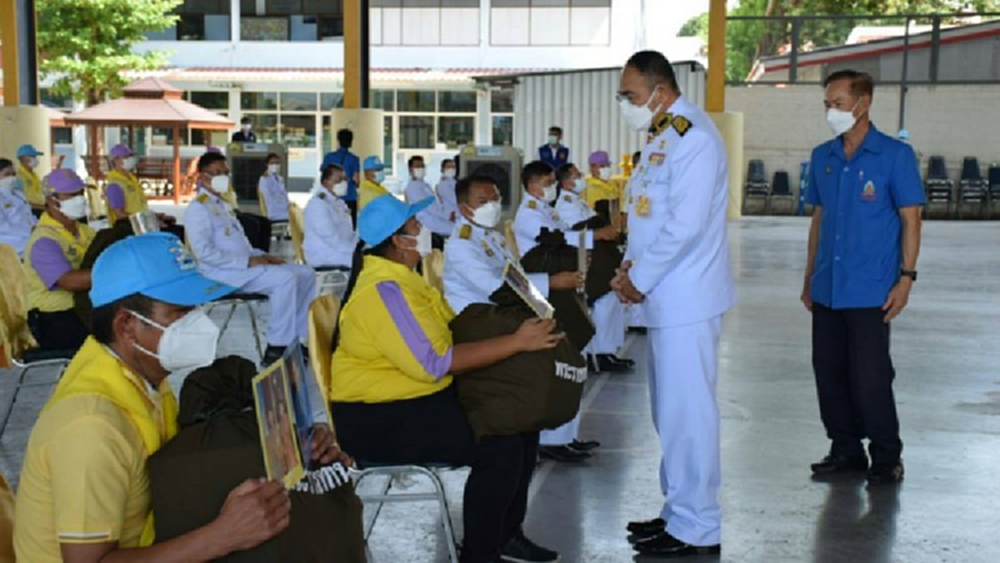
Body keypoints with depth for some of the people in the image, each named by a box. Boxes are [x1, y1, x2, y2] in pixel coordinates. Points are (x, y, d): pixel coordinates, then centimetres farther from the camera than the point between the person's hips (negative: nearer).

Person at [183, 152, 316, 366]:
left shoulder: (223, 205, 22)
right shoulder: (198, 208, -8)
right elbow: (204, 253, -20)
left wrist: (260, 255, 6)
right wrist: (248, 261, -20)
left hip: (242, 266, 10)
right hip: (222, 272, -10)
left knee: (306, 273, 0)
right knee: (285, 278, -29)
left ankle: (296, 339, 0)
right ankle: (276, 349, -25)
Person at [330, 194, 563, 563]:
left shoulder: (401, 275, 12)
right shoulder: (383, 289, -21)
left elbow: (452, 331, 14)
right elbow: (434, 362, -28)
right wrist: (517, 342, -25)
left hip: (421, 398, 10)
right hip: (380, 418, -10)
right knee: (501, 448, -22)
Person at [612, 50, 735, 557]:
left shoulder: (693, 136, -15)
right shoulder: (661, 136, 16)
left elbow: (685, 224, -22)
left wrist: (639, 279, -13)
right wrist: (631, 266, 4)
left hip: (686, 299, -10)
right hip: (664, 298, 10)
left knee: (687, 413, -4)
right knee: (671, 413, 16)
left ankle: (696, 529, 5)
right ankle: (679, 511, 27)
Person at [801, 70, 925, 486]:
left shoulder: (895, 155, -5)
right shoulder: (822, 158, 9)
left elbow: (910, 220, -5)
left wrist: (906, 278, -11)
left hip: (870, 291, -5)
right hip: (827, 290, 6)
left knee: (870, 376, -2)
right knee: (829, 371, 10)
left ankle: (886, 458, 14)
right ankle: (846, 450, 25)